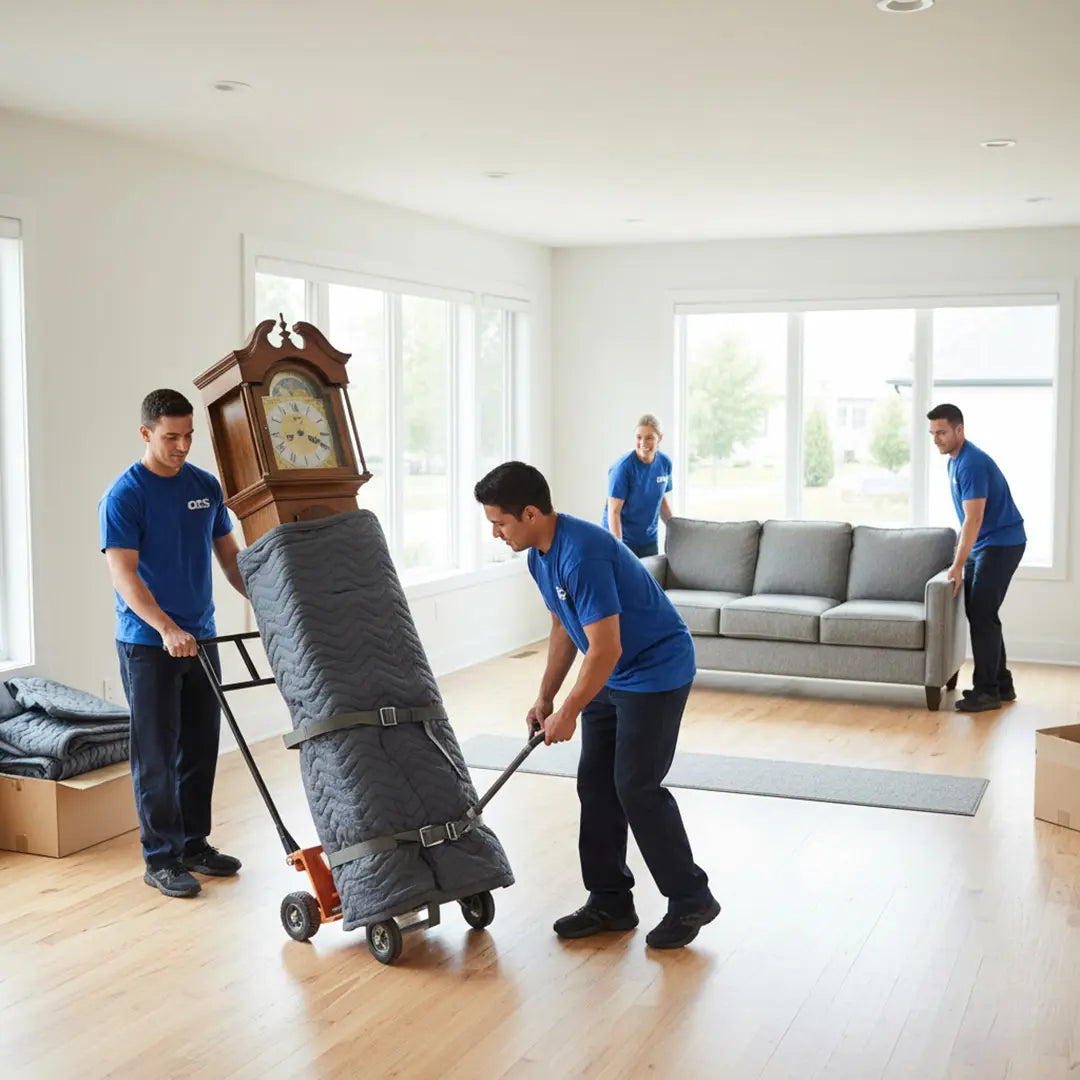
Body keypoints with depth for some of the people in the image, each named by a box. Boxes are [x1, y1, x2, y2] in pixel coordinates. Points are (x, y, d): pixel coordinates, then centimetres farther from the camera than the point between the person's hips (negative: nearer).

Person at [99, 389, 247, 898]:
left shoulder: (206, 487, 6)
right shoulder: (123, 496, -11)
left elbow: (229, 556, 13)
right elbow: (124, 574, -19)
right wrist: (167, 629, -30)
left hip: (201, 639, 6)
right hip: (147, 645, -6)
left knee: (200, 749, 12)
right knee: (156, 755, 1)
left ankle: (194, 843, 25)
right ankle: (161, 858, 10)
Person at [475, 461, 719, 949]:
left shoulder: (582, 555, -30)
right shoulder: (540, 554, 1)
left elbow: (605, 650, -29)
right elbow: (563, 627, 14)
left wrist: (568, 713, -18)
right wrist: (545, 697, 10)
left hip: (656, 671, -9)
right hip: (611, 675, 10)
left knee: (636, 787, -8)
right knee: (595, 784, 7)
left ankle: (691, 899, 7)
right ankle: (611, 900, 18)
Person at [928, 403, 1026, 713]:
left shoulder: (972, 463, -22)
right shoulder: (955, 460, 9)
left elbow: (973, 520, -26)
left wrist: (958, 566, -25)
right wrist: (958, 554, 16)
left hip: (1002, 543, -10)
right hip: (982, 544, 10)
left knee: (982, 615, -11)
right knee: (978, 613, 10)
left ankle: (987, 691, -6)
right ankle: (1001, 684, 18)